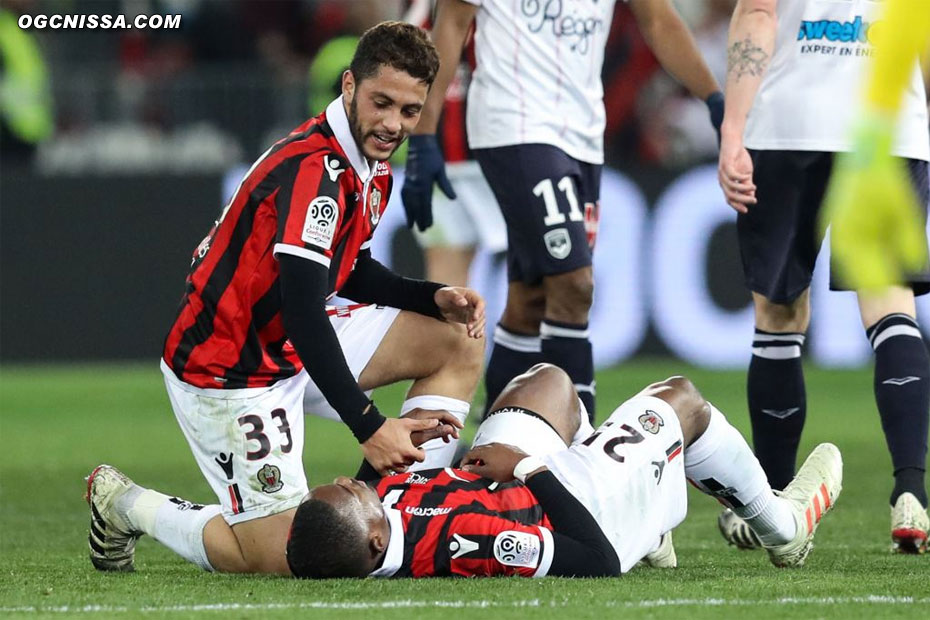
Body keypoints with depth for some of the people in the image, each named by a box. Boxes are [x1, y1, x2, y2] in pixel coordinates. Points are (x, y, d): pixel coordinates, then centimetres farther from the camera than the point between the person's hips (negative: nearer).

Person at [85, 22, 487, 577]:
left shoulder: (371, 167, 5)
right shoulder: (315, 170, -26)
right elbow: (302, 313, -32)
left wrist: (434, 298, 1)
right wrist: (369, 427, -35)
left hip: (286, 344, 10)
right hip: (230, 373, -10)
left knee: (458, 343, 6)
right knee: (283, 559, -12)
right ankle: (124, 502, 8)